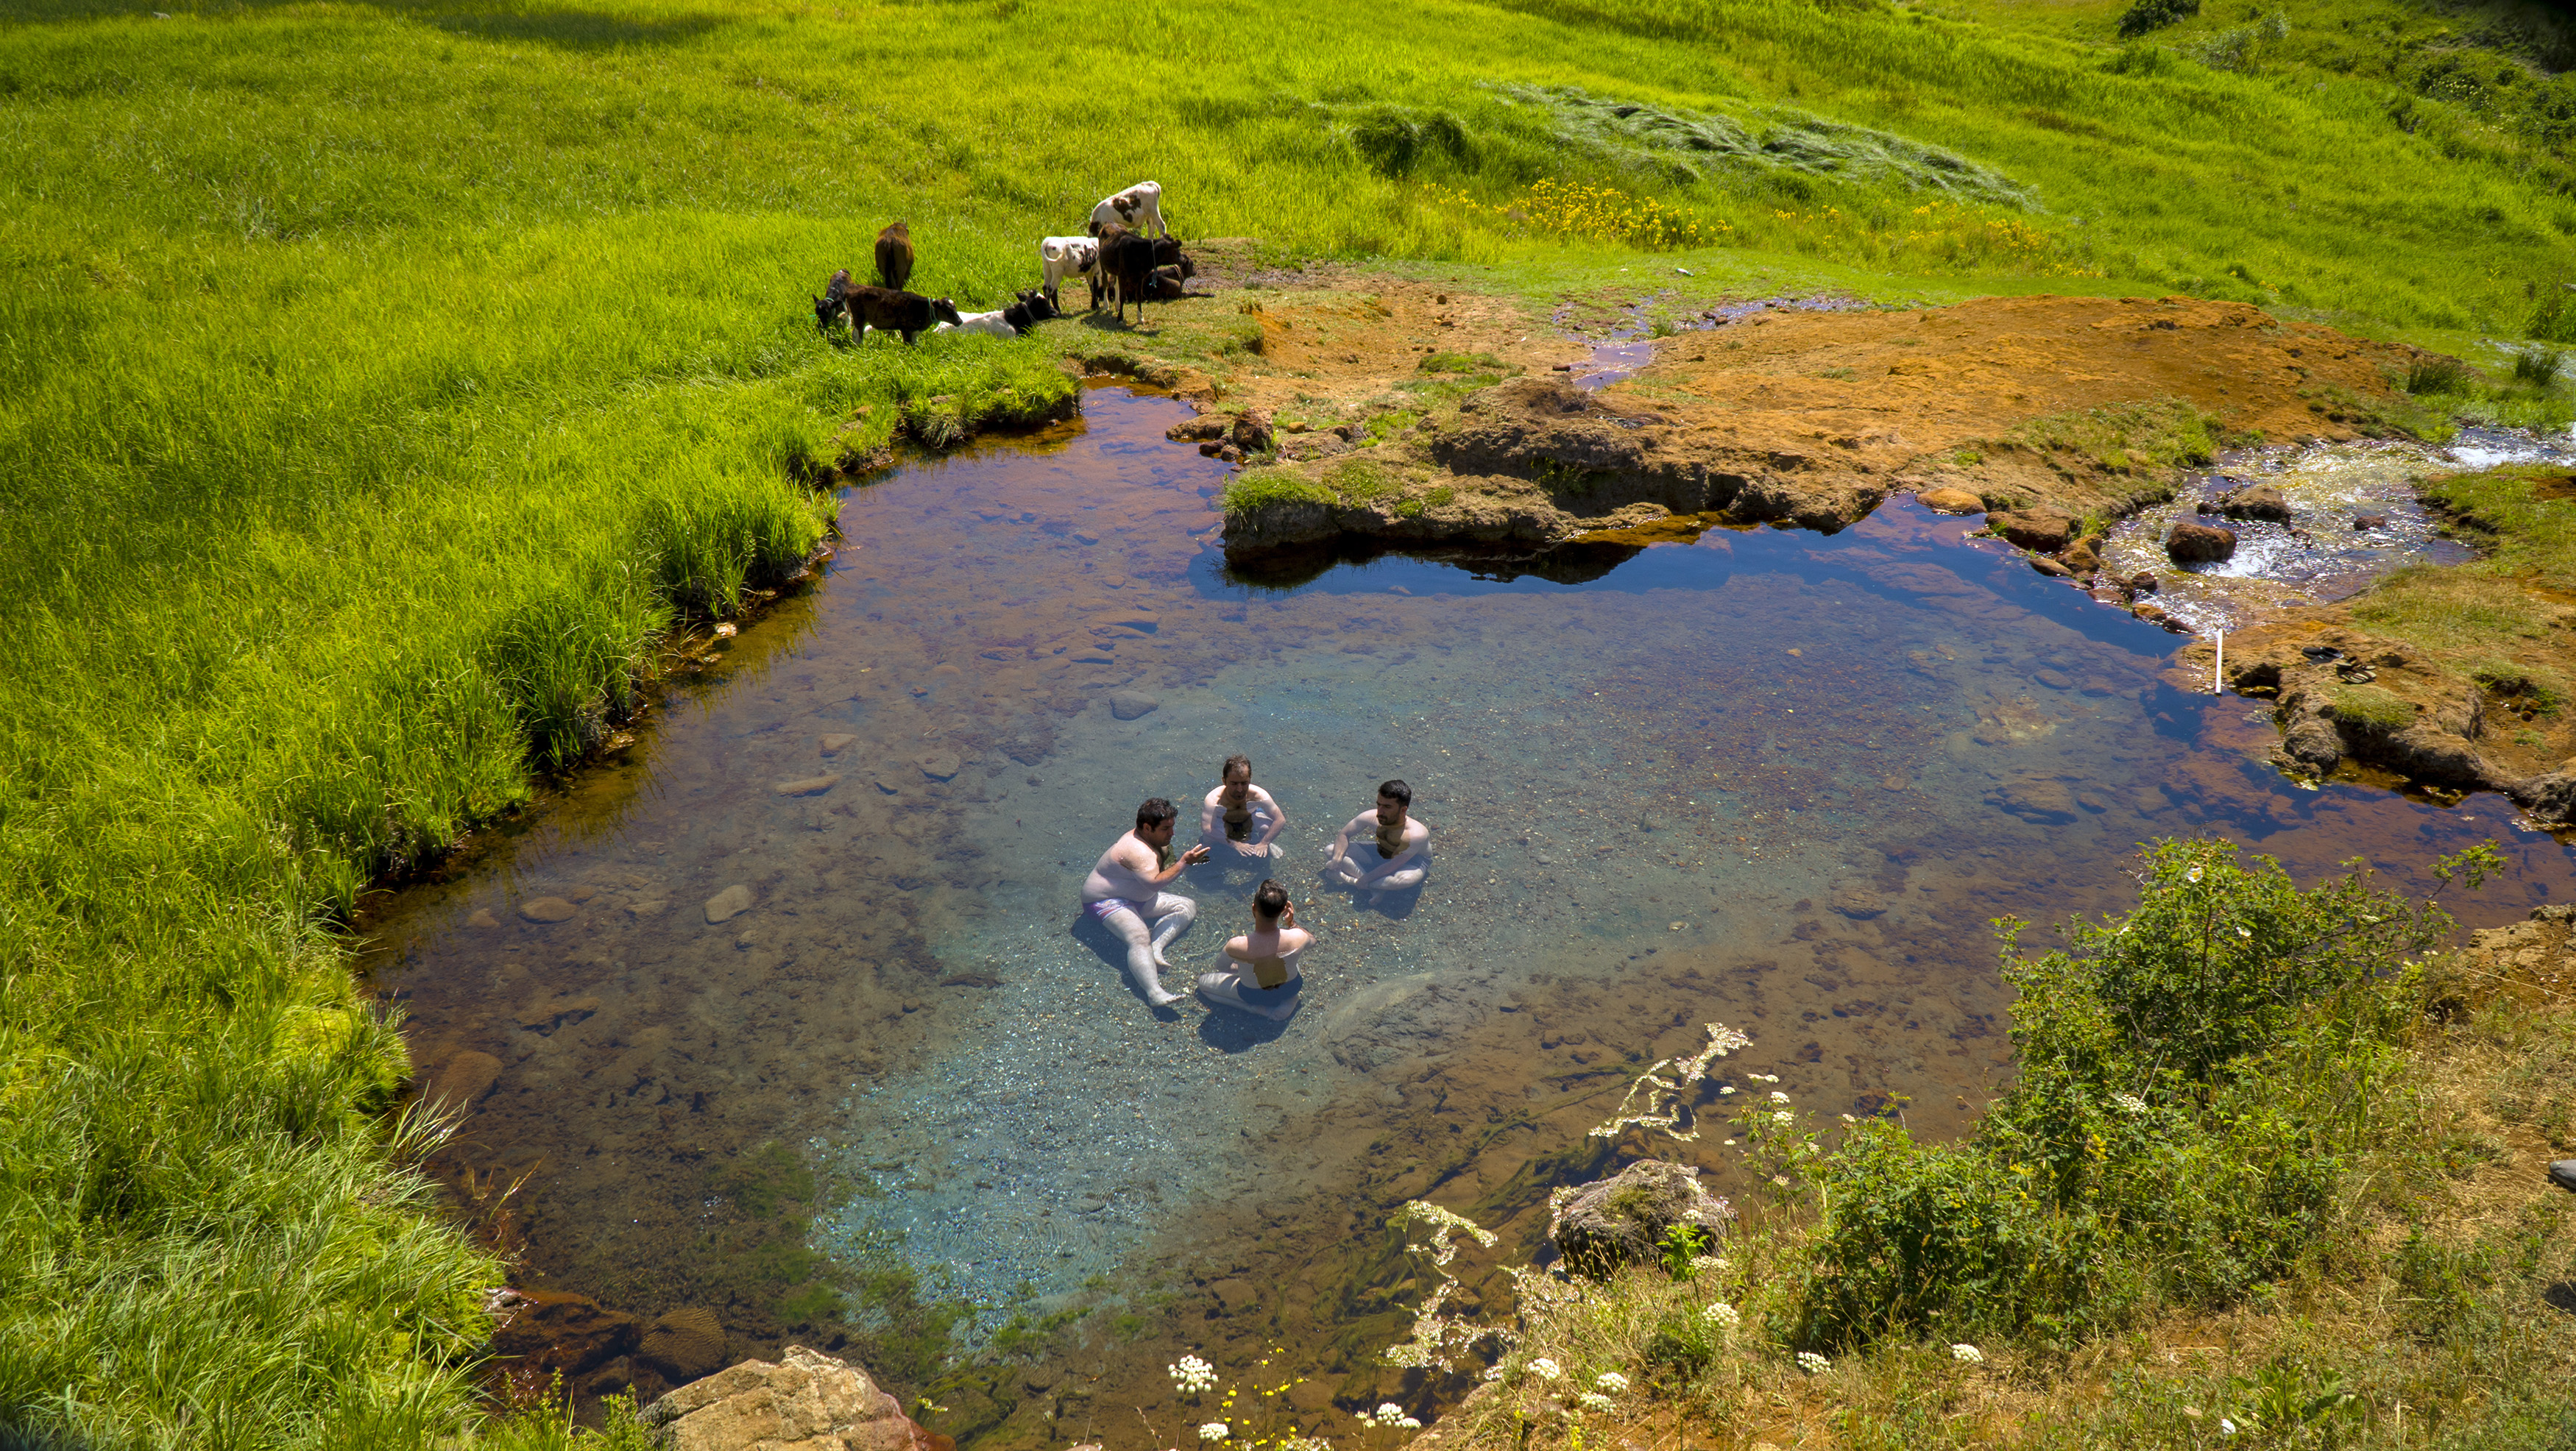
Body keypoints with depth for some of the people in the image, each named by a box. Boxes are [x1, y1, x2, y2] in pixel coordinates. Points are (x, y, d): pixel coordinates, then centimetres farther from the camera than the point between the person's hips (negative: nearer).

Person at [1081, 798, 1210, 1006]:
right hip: (1106, 901, -11)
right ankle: (1155, 994, -53)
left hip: (1138, 898, 11)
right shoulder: (1137, 850, -27)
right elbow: (1155, 882, -39)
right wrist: (1183, 862, -33)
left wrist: (1188, 859, 7)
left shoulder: (1155, 841, 4)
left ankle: (1155, 949, -18)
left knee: (1188, 907, 3)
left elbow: (1161, 869, 23)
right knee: (1140, 939, -36)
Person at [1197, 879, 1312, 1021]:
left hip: (1254, 995, -3)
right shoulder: (1297, 938, -33)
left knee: (1202, 981, 17)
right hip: (1290, 989, 3)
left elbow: (1220, 965, -11)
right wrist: (1292, 923, -3)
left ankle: (1263, 1010, 5)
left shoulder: (1236, 947, -37)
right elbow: (1313, 940, -5)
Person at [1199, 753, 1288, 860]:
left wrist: (1264, 843, -37)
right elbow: (1206, 829, -45)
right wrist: (1235, 844, -48)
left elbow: (1280, 820, -30)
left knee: (1267, 827, -30)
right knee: (1208, 838, -34)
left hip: (1249, 820, 1)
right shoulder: (1213, 799, -38)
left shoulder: (1258, 795, -33)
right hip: (1224, 822, -1)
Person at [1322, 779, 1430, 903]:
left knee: (1408, 879, -44)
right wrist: (1337, 859, -25)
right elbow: (1344, 835, -9)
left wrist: (1365, 879, -30)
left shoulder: (1416, 835, -38)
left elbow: (1393, 865, -32)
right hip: (1380, 851, 5)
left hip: (1412, 860, -5)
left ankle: (1348, 880, -28)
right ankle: (1374, 889, -23)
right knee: (1330, 851, -11)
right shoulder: (1371, 817, -25)